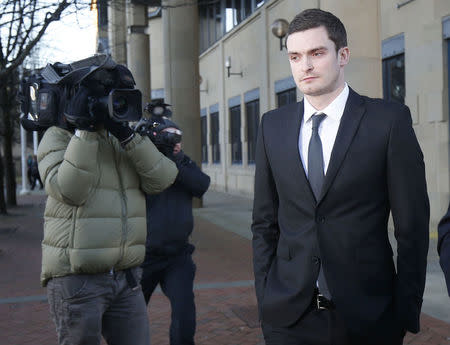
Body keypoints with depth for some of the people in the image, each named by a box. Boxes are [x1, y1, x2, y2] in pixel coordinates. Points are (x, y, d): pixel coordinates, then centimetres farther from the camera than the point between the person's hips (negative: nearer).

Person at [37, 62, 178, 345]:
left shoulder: (127, 139, 14)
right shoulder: (59, 137, -2)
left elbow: (161, 180, -3)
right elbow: (69, 191, -19)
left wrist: (127, 133, -13)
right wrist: (84, 129, -19)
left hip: (127, 277, 5)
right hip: (77, 278, -5)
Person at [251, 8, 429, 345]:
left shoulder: (390, 120, -6)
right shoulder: (273, 126, 4)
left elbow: (413, 226, -4)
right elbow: (265, 222, 7)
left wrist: (407, 314, -5)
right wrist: (265, 297, 3)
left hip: (367, 316, -2)